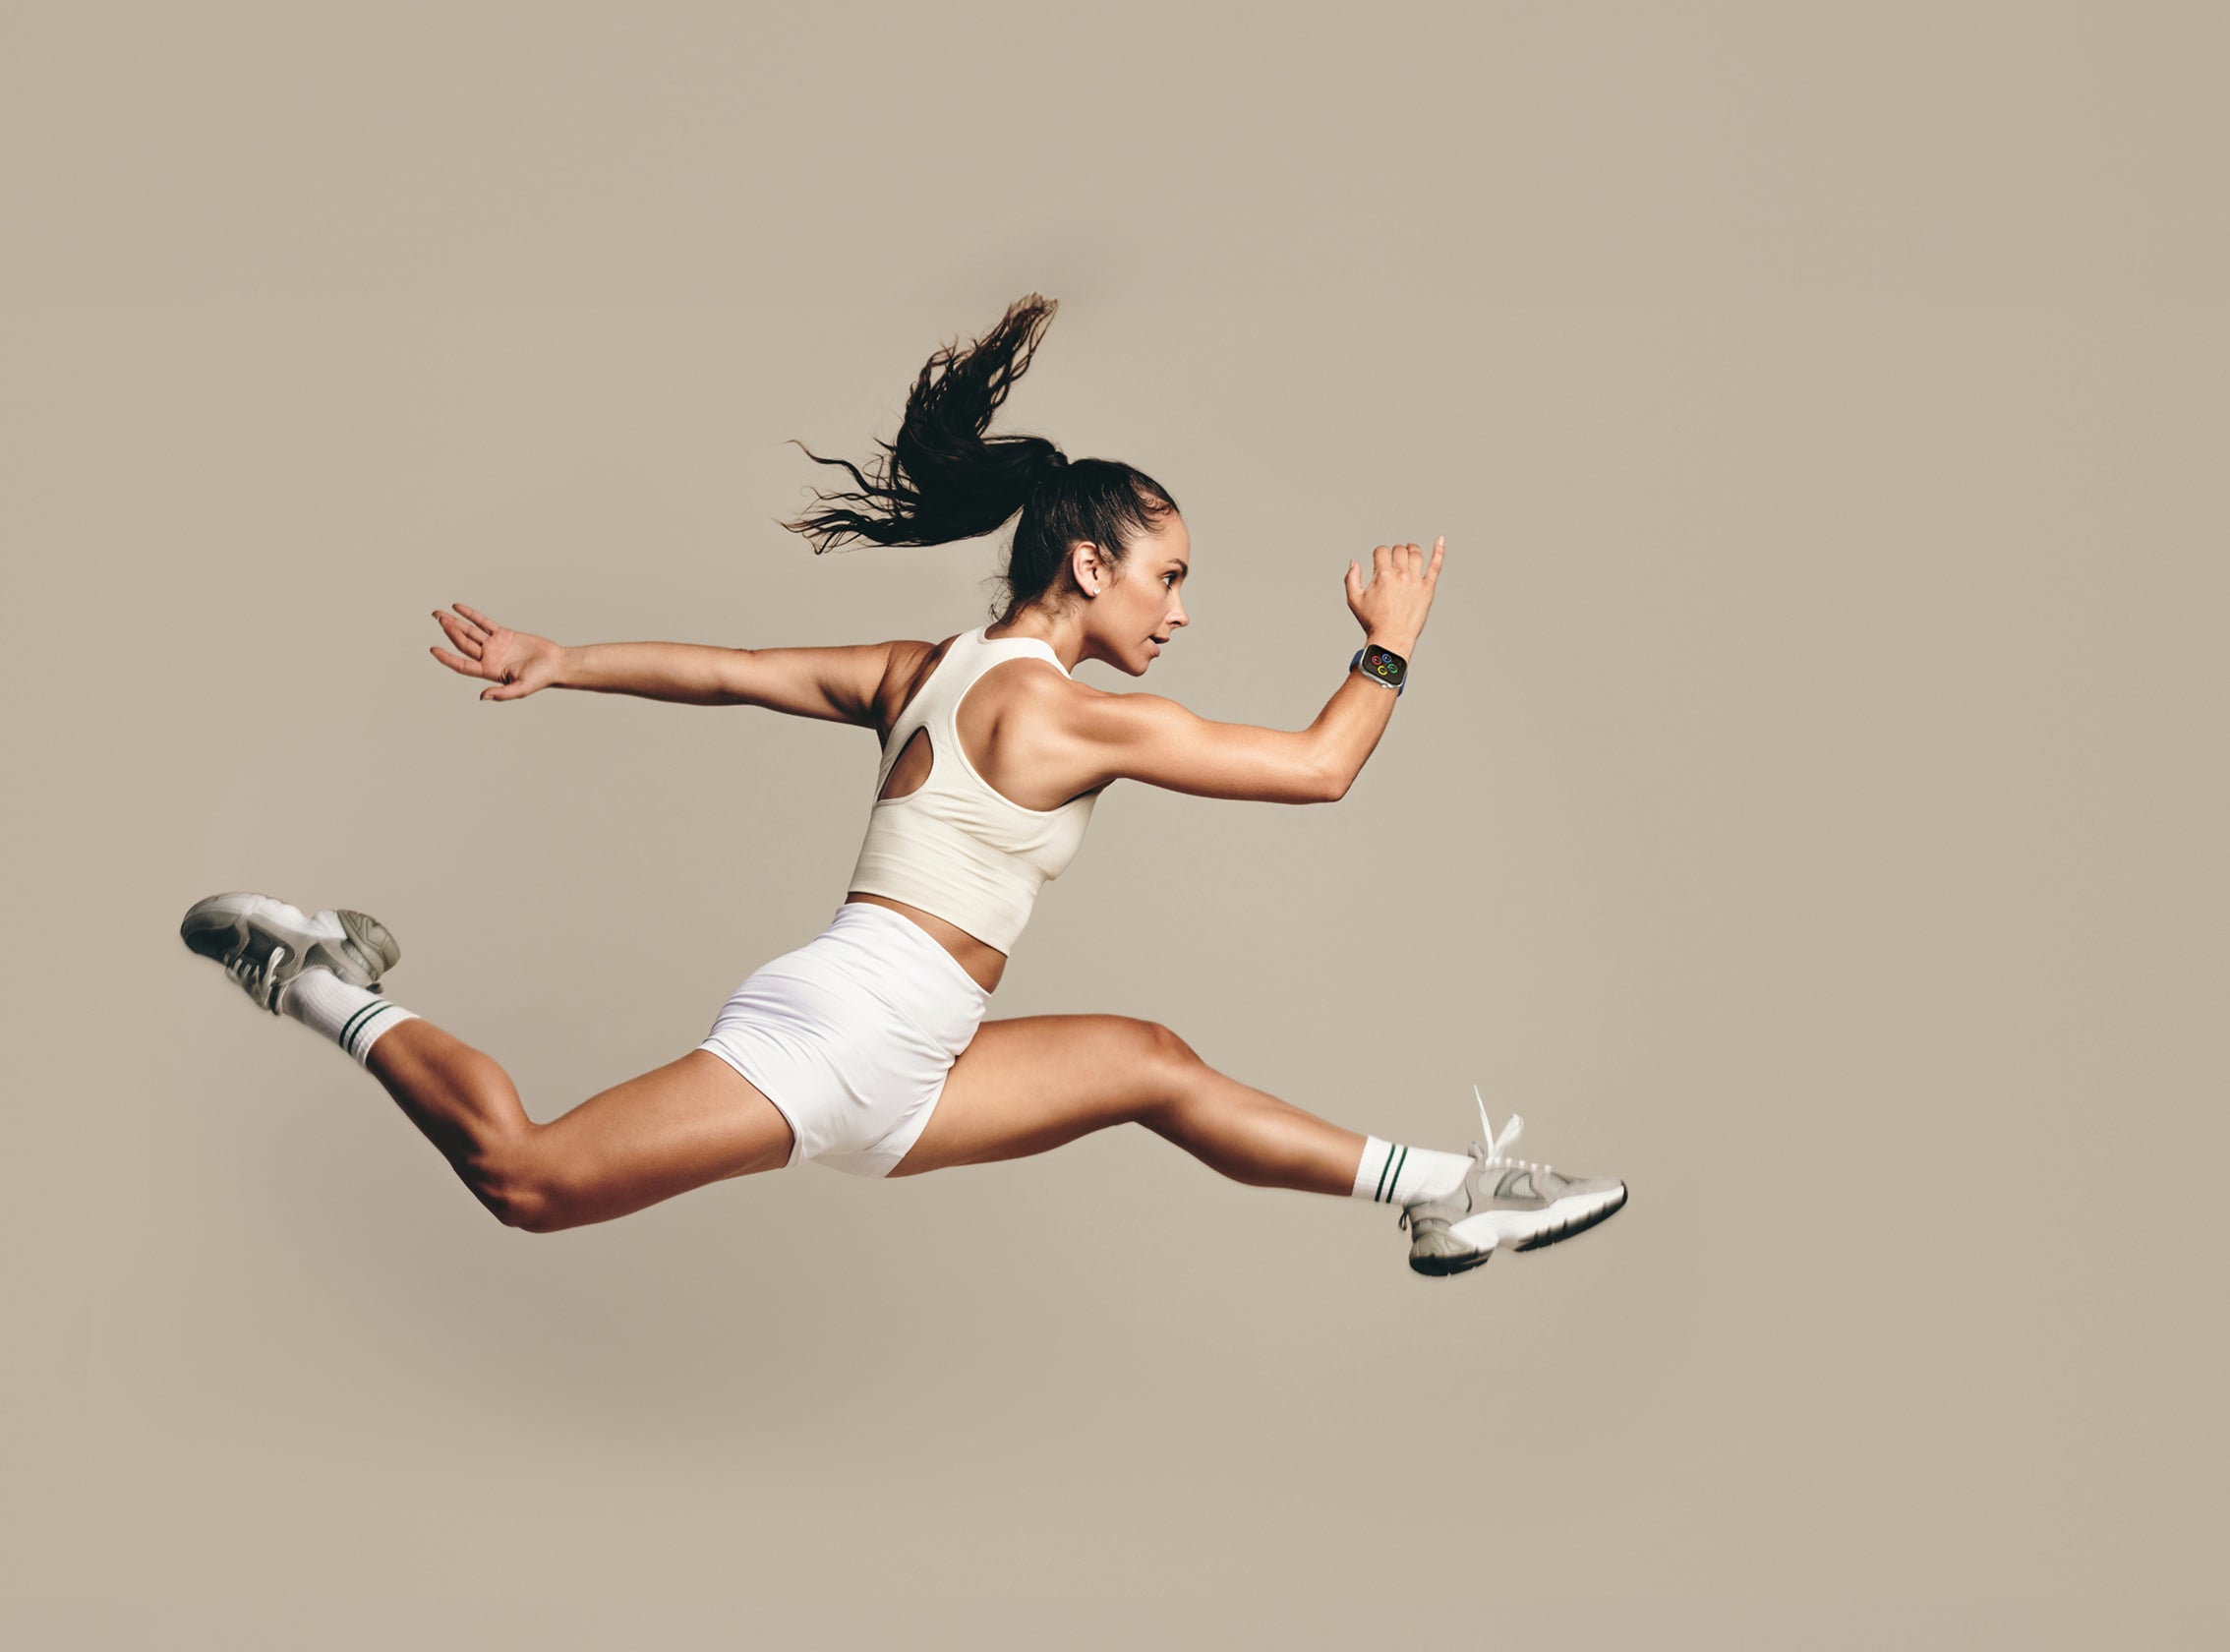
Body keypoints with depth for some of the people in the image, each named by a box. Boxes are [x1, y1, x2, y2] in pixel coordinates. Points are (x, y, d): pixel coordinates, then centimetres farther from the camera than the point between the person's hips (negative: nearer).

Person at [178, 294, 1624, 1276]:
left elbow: (735, 670, 16)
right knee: (527, 1176, -15)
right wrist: (1390, 647, 8)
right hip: (846, 1027, -10)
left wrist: (561, 663, 19)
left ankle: (1440, 1195, 10)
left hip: (897, 1074, 10)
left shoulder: (928, 671, 17)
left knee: (1152, 1065, 9)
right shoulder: (1073, 712, -8)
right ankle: (340, 997, 0)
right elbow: (1317, 769, -7)